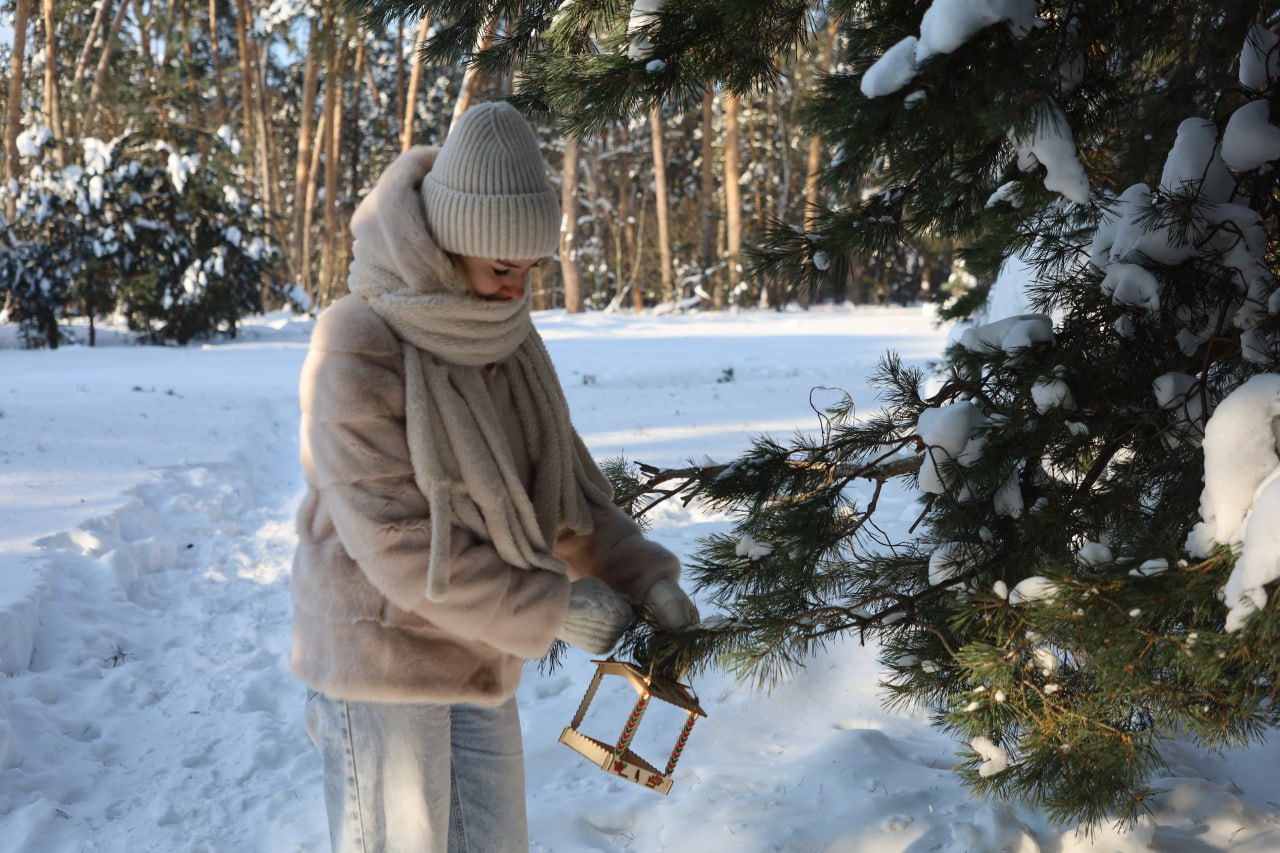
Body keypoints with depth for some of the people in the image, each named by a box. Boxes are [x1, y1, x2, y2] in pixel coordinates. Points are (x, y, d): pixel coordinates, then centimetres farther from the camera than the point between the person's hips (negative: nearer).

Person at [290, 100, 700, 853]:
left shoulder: (504, 333, 1)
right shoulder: (358, 350, -22)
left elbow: (561, 481, 7)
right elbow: (397, 543, -23)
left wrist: (643, 575, -5)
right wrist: (553, 607, -21)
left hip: (481, 656, 7)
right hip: (384, 657, -7)